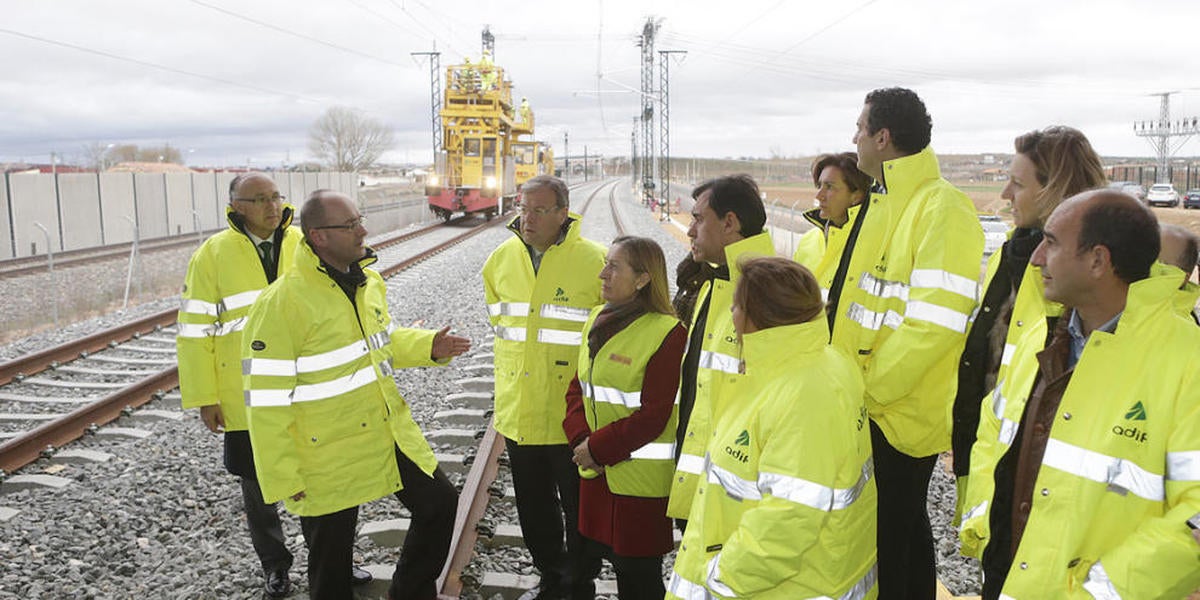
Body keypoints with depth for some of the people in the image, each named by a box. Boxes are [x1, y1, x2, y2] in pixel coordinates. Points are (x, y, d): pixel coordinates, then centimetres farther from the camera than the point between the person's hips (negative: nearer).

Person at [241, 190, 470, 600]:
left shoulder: (367, 281, 1)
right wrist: (283, 480, -16)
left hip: (391, 434, 7)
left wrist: (428, 347, -1)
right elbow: (266, 402, -19)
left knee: (439, 504, 15)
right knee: (330, 562, 11)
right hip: (329, 455, -6)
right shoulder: (281, 303, -22)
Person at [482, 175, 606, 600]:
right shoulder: (501, 258, 2)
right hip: (518, 411, 5)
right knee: (534, 508, 20)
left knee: (579, 509, 10)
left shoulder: (595, 260, -14)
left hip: (571, 415, -5)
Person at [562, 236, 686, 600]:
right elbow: (577, 388, 10)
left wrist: (597, 448, -15)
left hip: (639, 480, -7)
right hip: (593, 473, 7)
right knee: (580, 564, 20)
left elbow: (652, 417, -19)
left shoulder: (667, 333, -16)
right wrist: (581, 439, -6)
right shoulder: (597, 320, 7)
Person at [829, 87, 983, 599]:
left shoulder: (941, 208, -17)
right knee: (905, 532, 22)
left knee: (886, 542, 4)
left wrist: (867, 390, -19)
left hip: (900, 416, -8)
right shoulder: (880, 202, 12)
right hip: (868, 409, 8)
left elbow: (935, 322, -24)